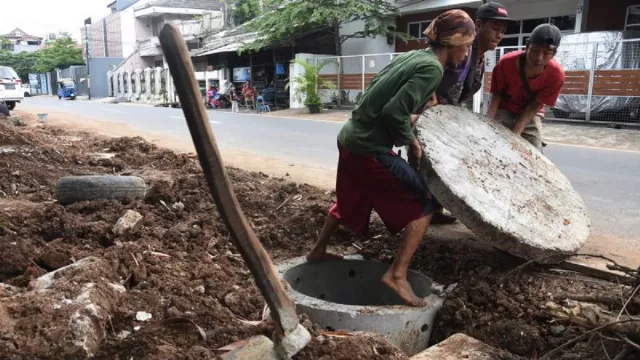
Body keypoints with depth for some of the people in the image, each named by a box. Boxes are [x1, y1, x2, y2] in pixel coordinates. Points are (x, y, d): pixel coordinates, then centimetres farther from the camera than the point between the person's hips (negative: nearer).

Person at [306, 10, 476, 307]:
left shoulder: (412, 55, 12)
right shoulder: (432, 67, -14)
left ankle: (318, 250, 46)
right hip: (370, 148, -9)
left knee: (350, 200, 29)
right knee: (424, 203, 0)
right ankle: (397, 275, -1)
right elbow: (394, 112, -22)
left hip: (350, 138, 10)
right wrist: (410, 140, -7)